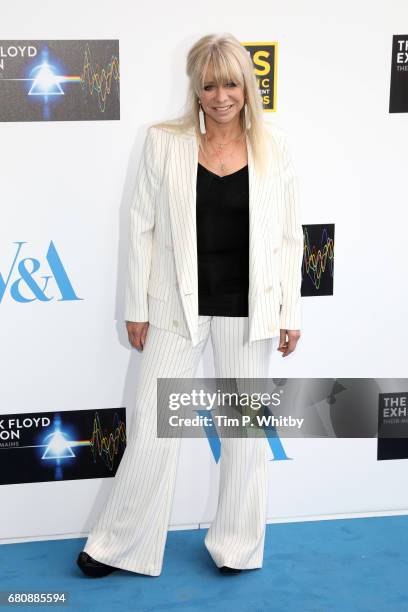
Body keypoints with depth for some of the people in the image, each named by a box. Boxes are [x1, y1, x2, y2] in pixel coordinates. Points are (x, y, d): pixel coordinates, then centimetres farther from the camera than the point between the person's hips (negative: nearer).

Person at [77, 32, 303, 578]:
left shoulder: (273, 148, -1)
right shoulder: (164, 143, -3)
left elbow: (289, 236, 3)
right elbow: (143, 228, 0)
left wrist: (290, 313, 1)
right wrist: (136, 307, 0)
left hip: (247, 308, 1)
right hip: (177, 306, -1)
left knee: (245, 428, 12)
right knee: (152, 426, 6)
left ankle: (237, 545, 31)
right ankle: (118, 546, 25)